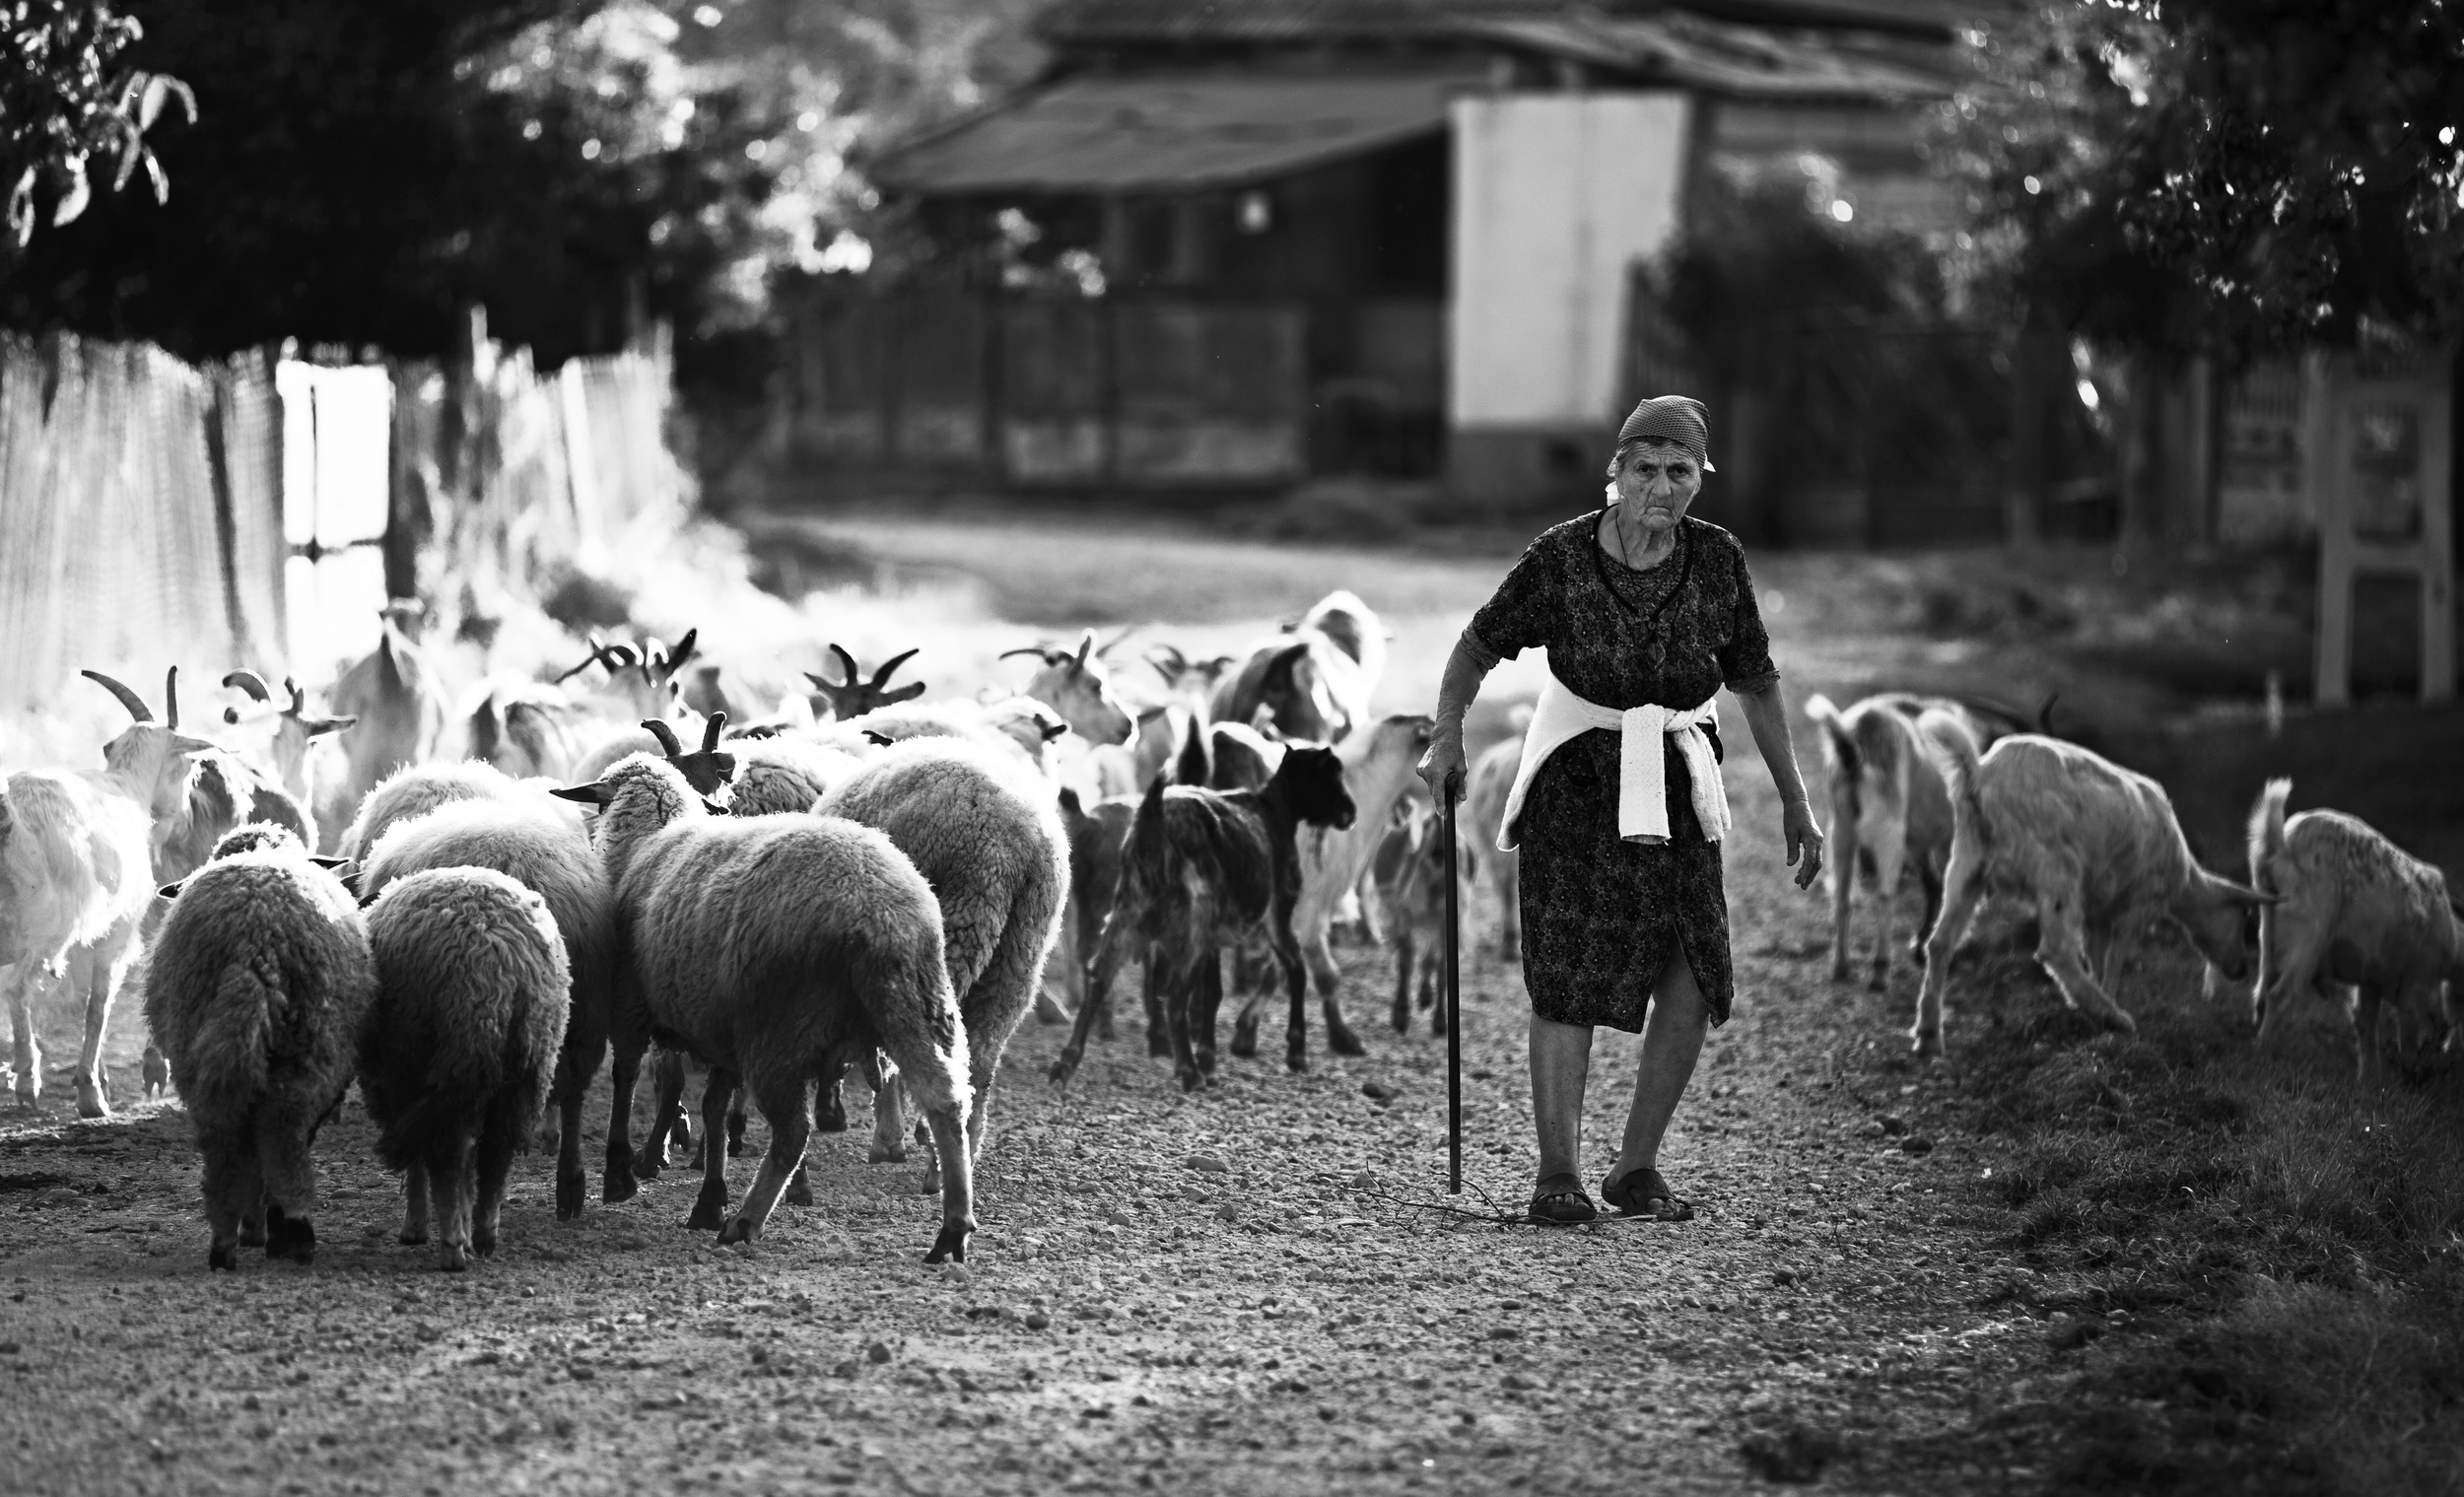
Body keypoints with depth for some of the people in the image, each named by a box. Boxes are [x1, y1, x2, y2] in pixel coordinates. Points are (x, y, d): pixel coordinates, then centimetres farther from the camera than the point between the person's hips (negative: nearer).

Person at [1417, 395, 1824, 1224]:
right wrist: (1447, 735, -15)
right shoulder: (1560, 557, -12)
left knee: (1693, 979, -5)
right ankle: (1557, 1176, -4)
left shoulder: (1717, 560, -4)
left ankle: (1637, 1166, 10)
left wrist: (1796, 803, 9)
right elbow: (1478, 646, 0)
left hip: (1673, 786, 3)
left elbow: (1756, 684, 7)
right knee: (1569, 975, -10)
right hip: (1576, 780, -3)